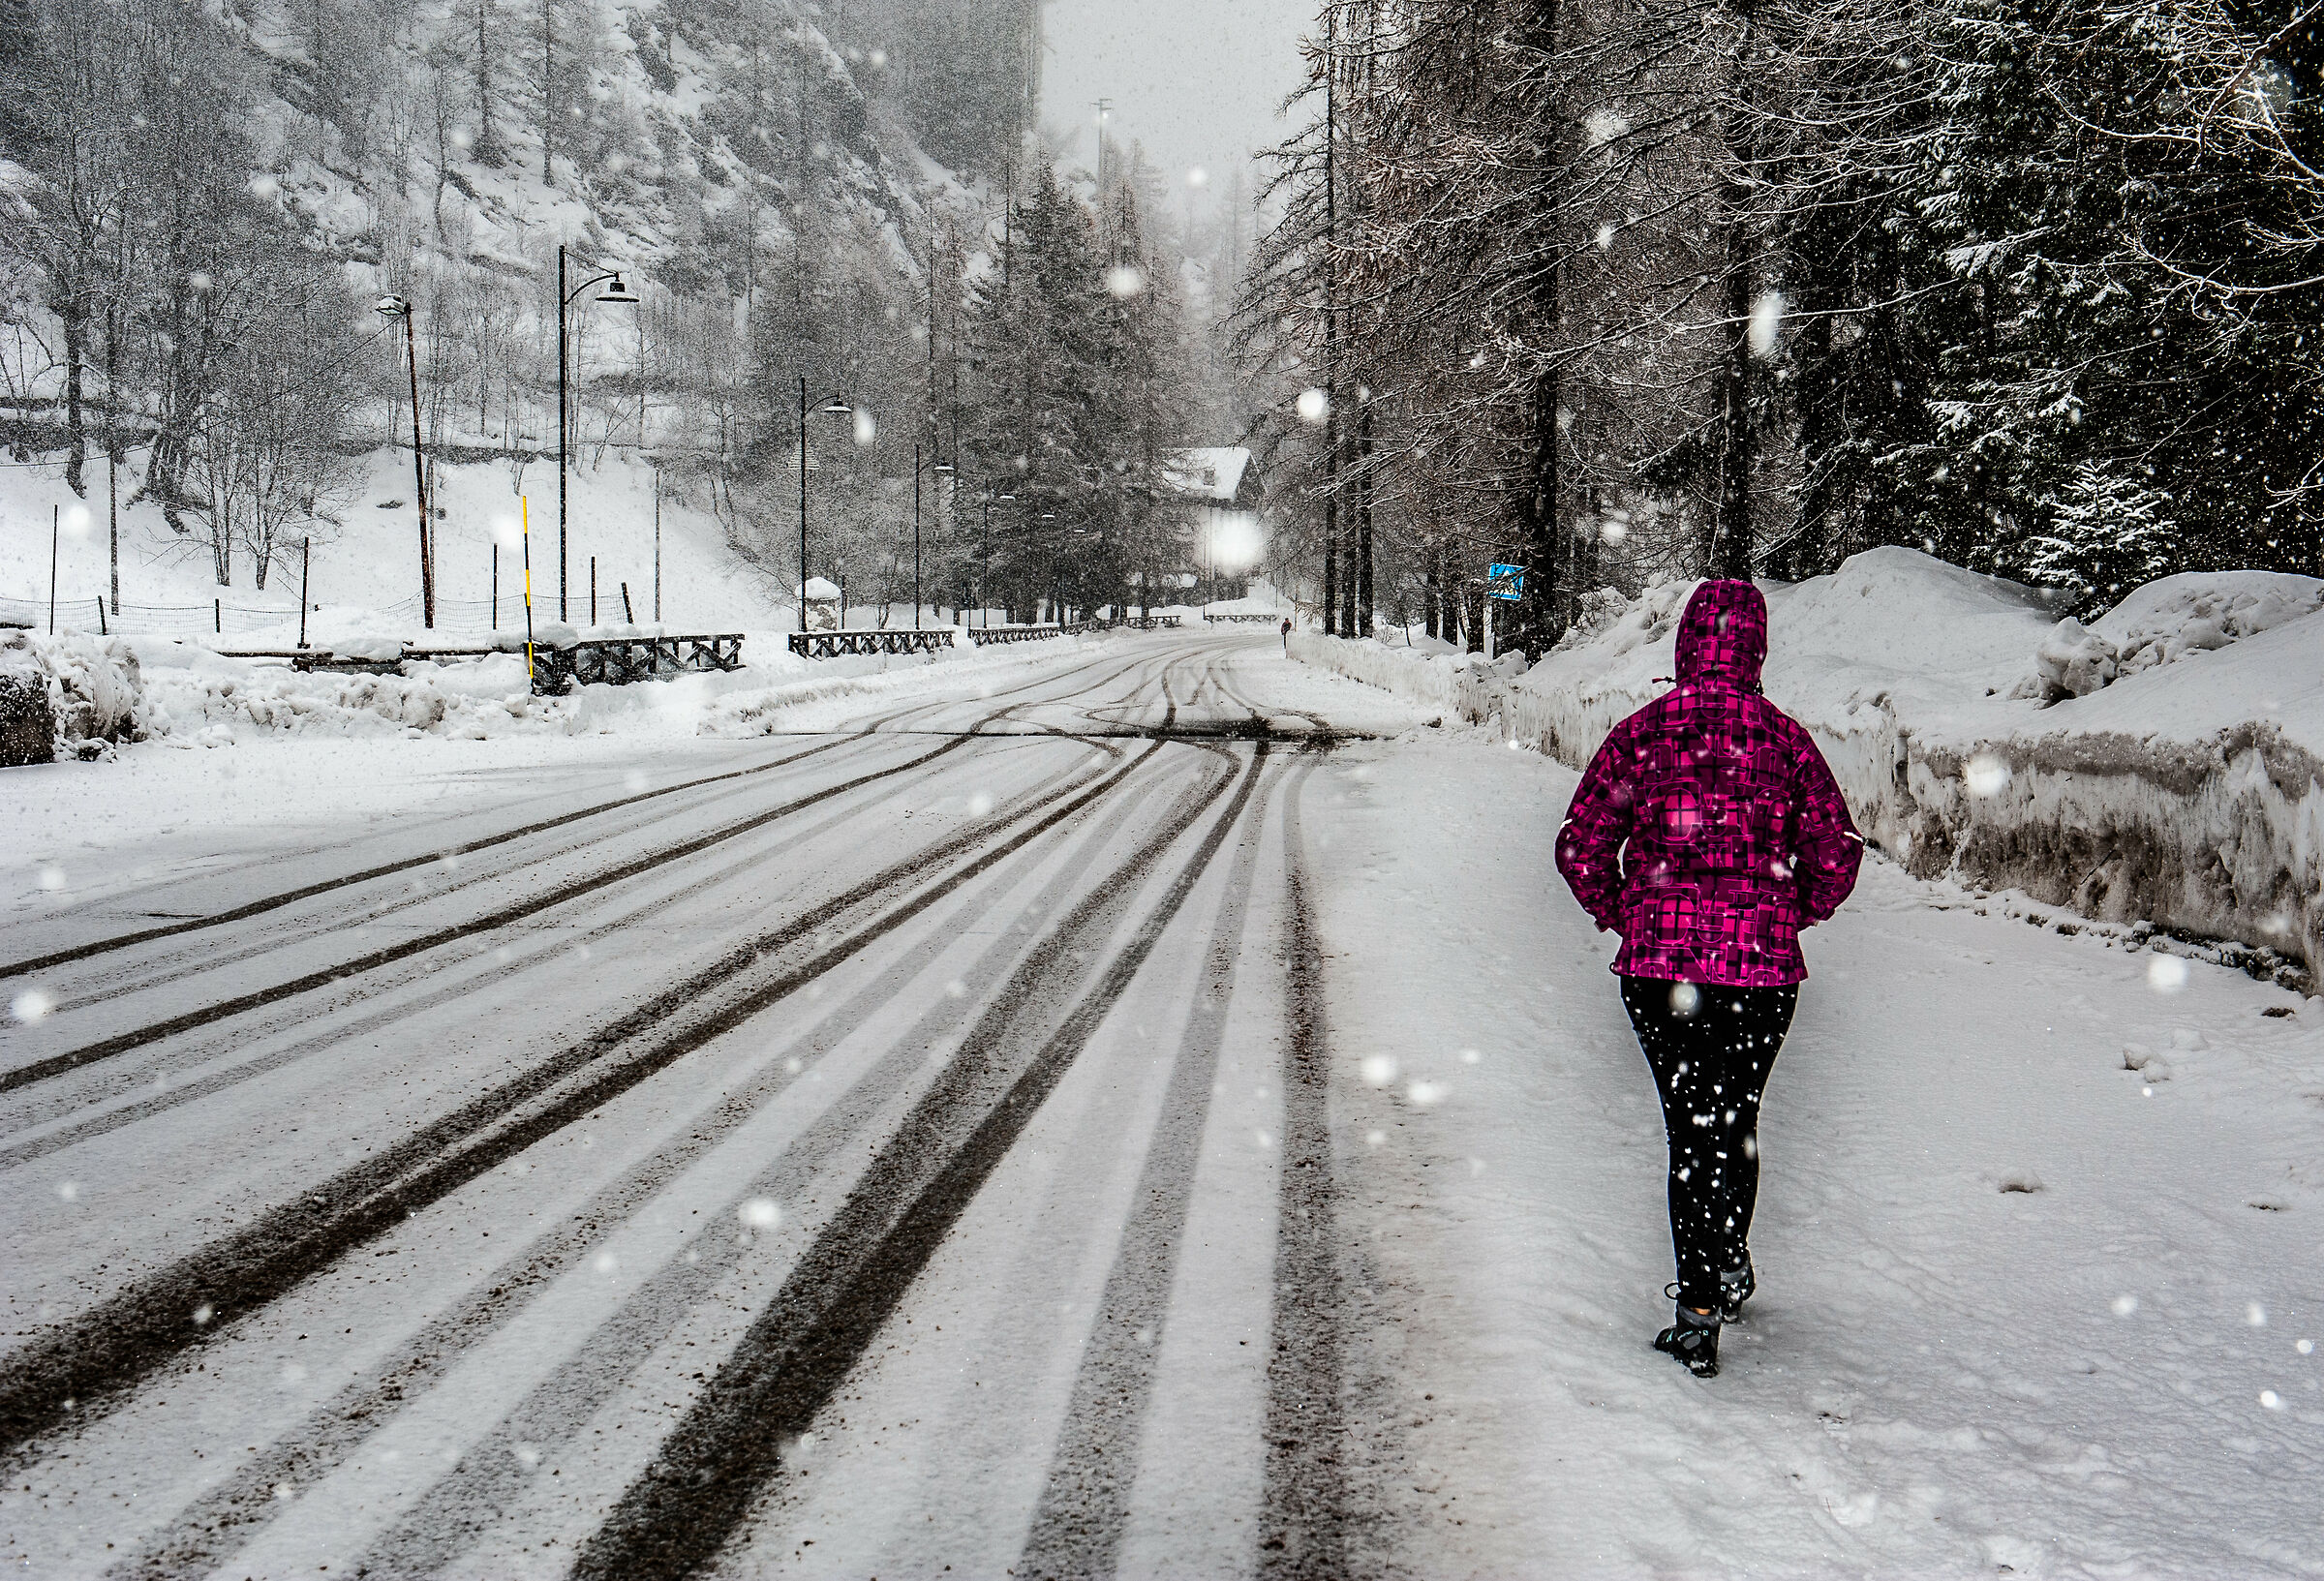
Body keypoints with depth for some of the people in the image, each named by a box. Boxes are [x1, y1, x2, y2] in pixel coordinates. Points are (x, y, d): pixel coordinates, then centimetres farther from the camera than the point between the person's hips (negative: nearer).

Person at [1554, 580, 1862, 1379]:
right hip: (1762, 962, 1)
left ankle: (1699, 1311, 0)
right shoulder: (1785, 738, 0)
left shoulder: (1640, 733, -2)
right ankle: (1729, 1266, 32)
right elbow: (1837, 855, 0)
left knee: (1689, 1123, 5)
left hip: (1658, 956, -1)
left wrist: (1621, 916, 12)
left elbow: (1579, 848, -3)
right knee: (1738, 1116, 20)